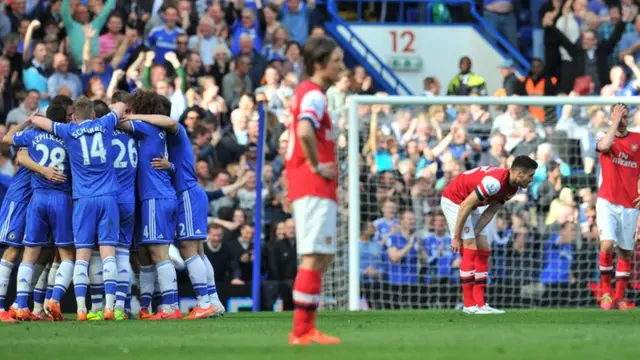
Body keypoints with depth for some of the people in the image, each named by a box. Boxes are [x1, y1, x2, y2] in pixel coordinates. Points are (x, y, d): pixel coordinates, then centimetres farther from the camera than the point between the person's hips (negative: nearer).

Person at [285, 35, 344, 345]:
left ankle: (305, 329, 14)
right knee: (315, 258, -9)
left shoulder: (307, 91, 18)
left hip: (309, 187, 10)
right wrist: (317, 166, -20)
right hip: (315, 187, -10)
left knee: (322, 257, 13)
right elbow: (305, 131, -32)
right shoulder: (314, 95, -13)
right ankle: (302, 331, -10)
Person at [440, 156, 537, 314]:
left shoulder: (513, 187, -5)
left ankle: (479, 303, 3)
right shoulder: (495, 182, -34)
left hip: (473, 206, 9)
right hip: (454, 200, -9)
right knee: (470, 250, -15)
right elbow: (465, 206, -30)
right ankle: (469, 304, -13)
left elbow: (490, 212, 1)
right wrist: (456, 237, -23)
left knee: (484, 251, 4)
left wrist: (474, 234, -10)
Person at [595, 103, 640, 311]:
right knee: (607, 244, -20)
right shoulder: (604, 137, 2)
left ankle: (619, 297, 14)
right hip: (607, 202, -2)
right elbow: (604, 146, -23)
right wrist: (615, 123, -16)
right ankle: (605, 290, -4)